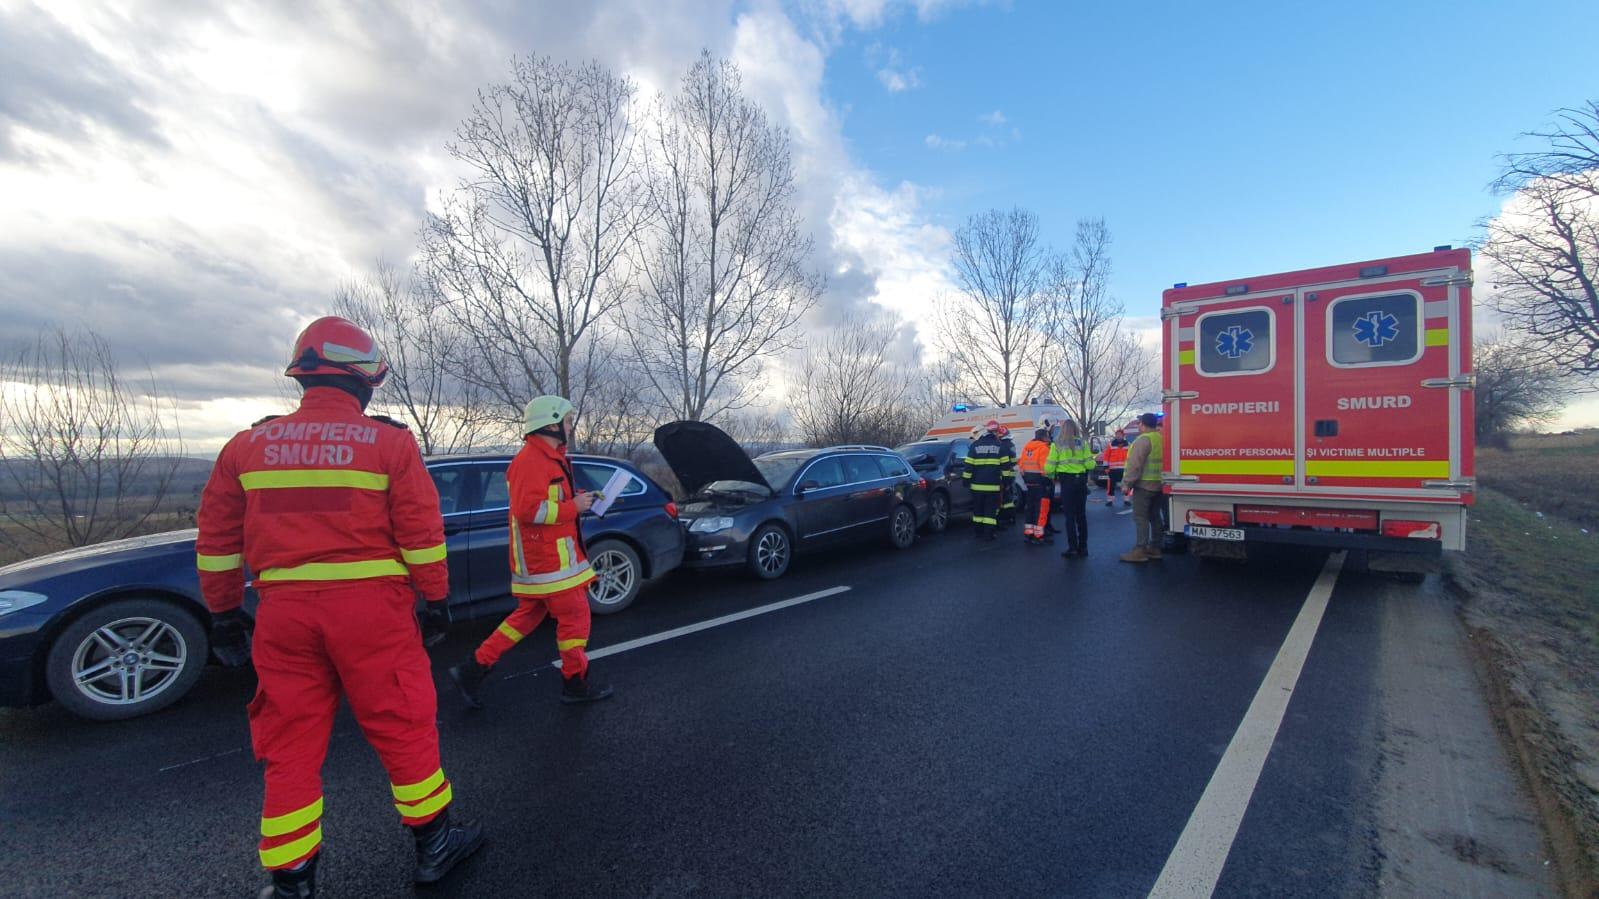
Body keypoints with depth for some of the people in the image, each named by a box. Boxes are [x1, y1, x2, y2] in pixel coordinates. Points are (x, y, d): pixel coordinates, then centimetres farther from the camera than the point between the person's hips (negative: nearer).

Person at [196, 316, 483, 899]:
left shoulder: (248, 446, 7)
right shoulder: (389, 443, -5)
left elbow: (216, 540, 11)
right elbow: (422, 533, -7)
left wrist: (223, 614, 21)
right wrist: (436, 600, 4)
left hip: (283, 612, 4)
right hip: (370, 608, -3)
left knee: (290, 748, 15)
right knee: (404, 731, 10)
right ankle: (434, 844, 25)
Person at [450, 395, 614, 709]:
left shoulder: (549, 458, 15)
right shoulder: (531, 460, -18)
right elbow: (528, 509, -27)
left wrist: (578, 500, 8)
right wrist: (573, 507, -19)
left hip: (547, 556, 10)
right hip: (547, 560, -10)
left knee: (527, 616, 18)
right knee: (575, 615, 1)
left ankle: (473, 670, 24)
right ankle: (576, 683, 15)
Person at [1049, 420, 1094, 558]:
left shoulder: (1057, 444, -4)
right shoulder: (1082, 443, 1)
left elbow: (1050, 466, -7)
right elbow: (1090, 464, -4)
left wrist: (1051, 475, 12)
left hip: (1066, 481, -3)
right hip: (1081, 481, 3)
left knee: (1070, 515, 1)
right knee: (1081, 514, 11)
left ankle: (1072, 547, 0)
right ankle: (1083, 547, 16)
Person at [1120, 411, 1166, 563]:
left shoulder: (1143, 439, -15)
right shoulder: (1161, 438, 11)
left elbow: (1135, 464, -20)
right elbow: (1161, 461, 17)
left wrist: (1127, 483, -14)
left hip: (1144, 485, -9)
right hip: (1159, 485, 9)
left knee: (1140, 517, -8)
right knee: (1155, 517, 14)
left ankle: (1140, 550, -9)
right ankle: (1155, 548, 20)